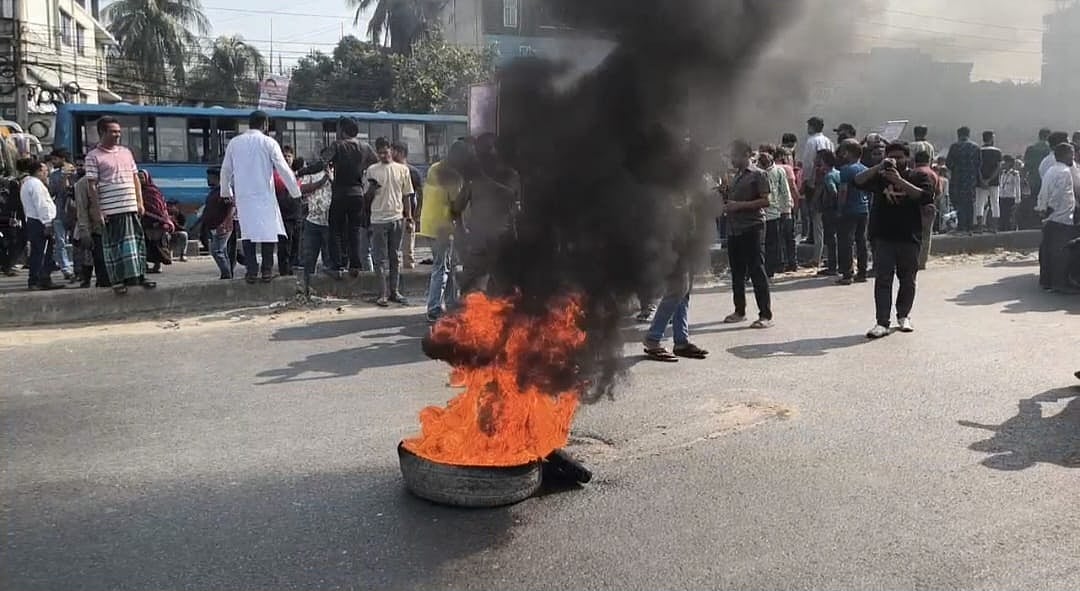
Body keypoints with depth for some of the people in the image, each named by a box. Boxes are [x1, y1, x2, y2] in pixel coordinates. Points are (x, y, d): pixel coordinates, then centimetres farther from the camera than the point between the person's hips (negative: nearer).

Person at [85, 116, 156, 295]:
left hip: (132, 207, 6)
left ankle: (138, 275, 17)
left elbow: (135, 178, 17)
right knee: (113, 245, 0)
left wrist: (140, 203, 10)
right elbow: (92, 186, -6)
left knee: (137, 241, 8)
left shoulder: (126, 152, 14)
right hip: (111, 210, -5)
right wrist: (98, 211, -11)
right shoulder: (94, 156, -2)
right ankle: (117, 281, 6)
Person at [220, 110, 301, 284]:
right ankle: (267, 270, 2)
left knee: (247, 232, 7)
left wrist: (226, 192, 28)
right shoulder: (269, 142, -4)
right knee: (269, 230, 4)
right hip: (264, 194, -3)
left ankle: (251, 271, 4)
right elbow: (283, 169, -4)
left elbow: (226, 170, 14)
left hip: (243, 196, 3)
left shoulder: (234, 143, 7)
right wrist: (296, 192, 4)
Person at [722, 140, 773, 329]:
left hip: (752, 228, -8)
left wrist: (739, 205, -17)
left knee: (757, 272, -7)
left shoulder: (758, 174, -5)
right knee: (737, 272, 12)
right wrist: (727, 204, 8)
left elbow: (765, 201, -12)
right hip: (734, 228, 8)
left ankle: (766, 315, -4)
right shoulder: (736, 175, 18)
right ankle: (739, 311, 23)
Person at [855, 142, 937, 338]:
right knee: (882, 280, -6)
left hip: (909, 237, 0)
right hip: (883, 237, 0)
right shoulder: (880, 177, 9)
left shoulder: (918, 178, 6)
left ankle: (903, 316, 29)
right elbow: (858, 182, -6)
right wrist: (879, 167, -17)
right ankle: (882, 323, -6)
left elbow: (925, 196, -12)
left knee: (908, 281, 10)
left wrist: (899, 180, -19)